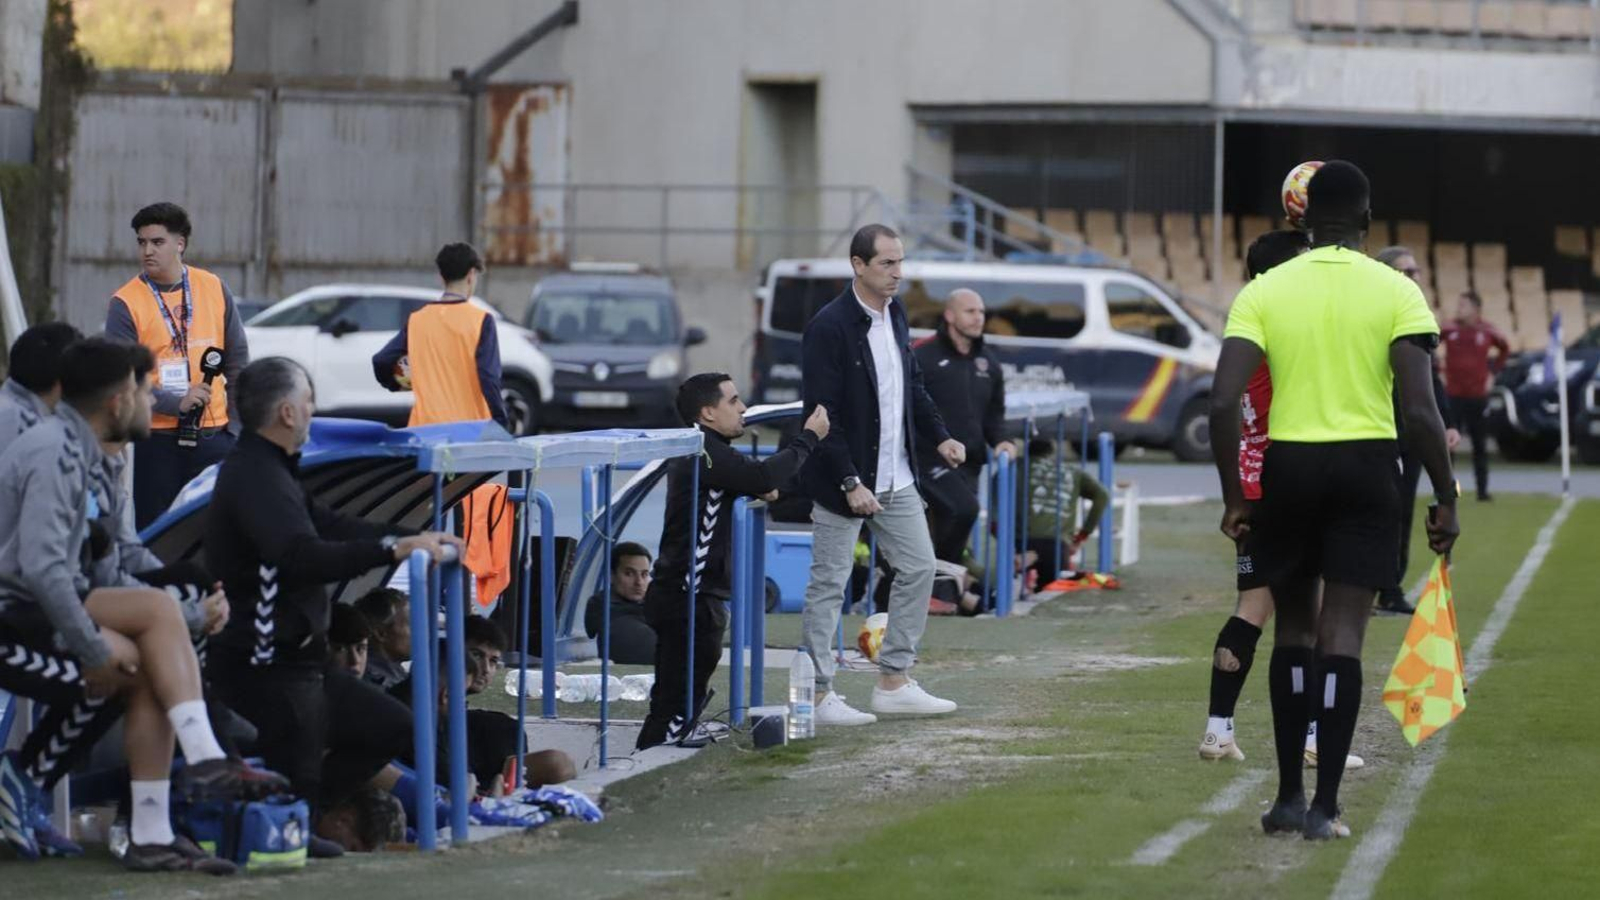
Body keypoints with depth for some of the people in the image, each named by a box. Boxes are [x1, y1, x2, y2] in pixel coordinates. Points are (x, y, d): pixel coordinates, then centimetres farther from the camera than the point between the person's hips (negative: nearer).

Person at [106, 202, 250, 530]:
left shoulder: (214, 289, 5)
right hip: (155, 438, -3)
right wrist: (177, 404, -19)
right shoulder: (125, 303, -5)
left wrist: (234, 423, 6)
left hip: (213, 435, 3)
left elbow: (238, 359, 12)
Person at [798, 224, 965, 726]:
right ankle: (819, 695, 5)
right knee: (829, 584, 0)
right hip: (843, 480, -8)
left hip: (895, 478, 8)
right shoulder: (829, 328, -18)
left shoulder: (894, 315, 7)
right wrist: (850, 485, -23)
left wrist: (939, 436, 6)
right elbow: (821, 414, -20)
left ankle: (894, 682, 17)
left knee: (918, 568, 10)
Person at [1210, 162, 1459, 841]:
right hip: (1366, 466, -1)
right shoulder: (1395, 292, -3)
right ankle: (1325, 805, -6)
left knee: (1293, 628, 15)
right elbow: (1420, 408, -10)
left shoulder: (1264, 291, 0)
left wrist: (1233, 497, 1)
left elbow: (1224, 401, -7)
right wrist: (1446, 499, -2)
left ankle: (1288, 795, 17)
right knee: (1342, 633, -1)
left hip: (1288, 466, 1)